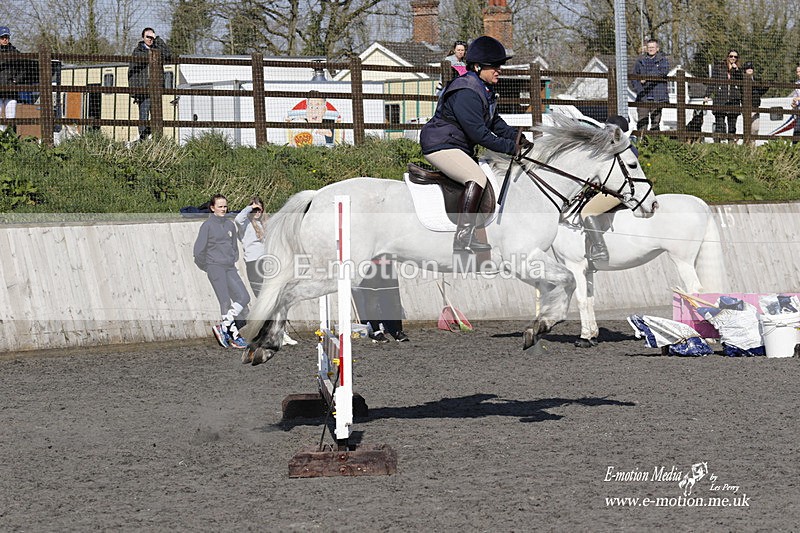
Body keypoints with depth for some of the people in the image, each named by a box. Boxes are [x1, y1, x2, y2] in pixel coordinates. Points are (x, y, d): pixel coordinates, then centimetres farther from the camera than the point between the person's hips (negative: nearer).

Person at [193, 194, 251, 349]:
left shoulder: (230, 225, 12)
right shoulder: (207, 225, -5)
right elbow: (199, 250, -5)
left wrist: (233, 261, 13)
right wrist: (207, 268, 1)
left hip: (230, 268, 6)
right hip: (215, 267, -6)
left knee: (244, 297, -4)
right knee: (225, 301, -7)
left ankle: (223, 327, 3)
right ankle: (234, 336, -2)